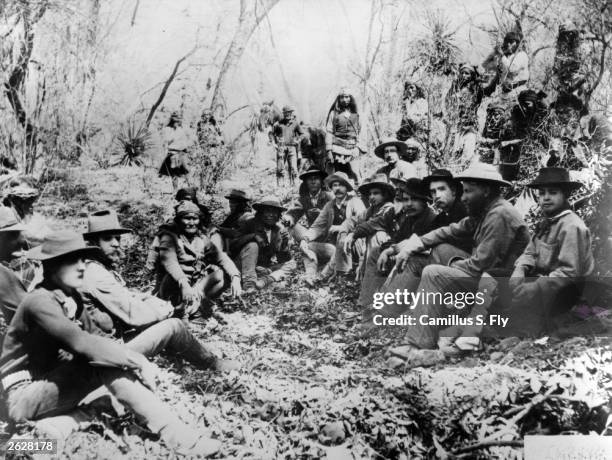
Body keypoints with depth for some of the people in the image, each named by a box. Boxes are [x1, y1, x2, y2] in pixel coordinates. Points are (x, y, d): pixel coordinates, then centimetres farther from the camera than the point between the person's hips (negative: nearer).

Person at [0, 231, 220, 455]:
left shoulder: (73, 298, 5)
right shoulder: (38, 302, -22)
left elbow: (90, 339, 0)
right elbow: (80, 343, -35)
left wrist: (137, 362, -17)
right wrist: (137, 361, -33)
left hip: (52, 384, 8)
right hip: (25, 397, -7)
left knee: (109, 361, -15)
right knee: (105, 365, -27)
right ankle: (179, 438, -35)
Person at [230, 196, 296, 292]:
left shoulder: (280, 230, -2)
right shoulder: (249, 224, -10)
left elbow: (283, 260, -3)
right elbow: (232, 246, -21)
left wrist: (284, 244, -22)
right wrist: (253, 236, -34)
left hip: (263, 269, 5)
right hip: (243, 266, -5)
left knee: (291, 264, -8)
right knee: (252, 245, -27)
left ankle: (264, 281, -29)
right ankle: (249, 283, -32)